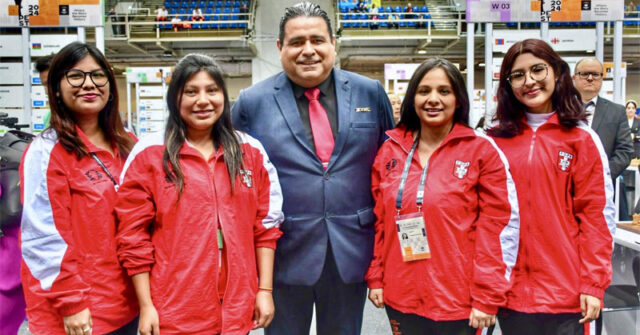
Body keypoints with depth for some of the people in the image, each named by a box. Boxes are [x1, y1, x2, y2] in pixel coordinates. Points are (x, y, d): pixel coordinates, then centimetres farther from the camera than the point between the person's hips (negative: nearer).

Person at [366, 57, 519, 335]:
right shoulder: (389, 151, 6)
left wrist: (487, 298, -11)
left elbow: (497, 228, -8)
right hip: (401, 300, 3)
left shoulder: (482, 151, -4)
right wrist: (375, 278, 7)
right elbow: (378, 221, 9)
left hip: (459, 303, -3)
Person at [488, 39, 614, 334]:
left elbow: (596, 215, -3)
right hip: (511, 290, 2)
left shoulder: (582, 139, -1)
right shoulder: (496, 140, 3)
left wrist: (593, 284, -8)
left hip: (566, 292, -1)